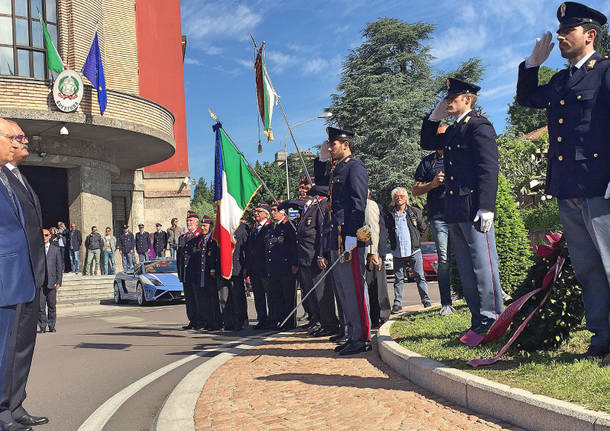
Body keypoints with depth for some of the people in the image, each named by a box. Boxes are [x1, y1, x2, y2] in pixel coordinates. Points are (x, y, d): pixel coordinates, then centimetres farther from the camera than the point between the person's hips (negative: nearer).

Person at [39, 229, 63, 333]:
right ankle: (42, 326, 5)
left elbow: (60, 266, 7)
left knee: (52, 305, 3)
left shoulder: (56, 249, 9)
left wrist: (59, 281, -1)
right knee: (40, 305, -4)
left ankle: (51, 325, 14)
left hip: (51, 281, 0)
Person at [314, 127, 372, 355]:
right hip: (336, 237, 10)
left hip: (349, 236, -10)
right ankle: (353, 335, 21)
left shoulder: (355, 166, -9)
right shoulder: (337, 168, 18)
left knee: (354, 286, -6)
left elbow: (358, 203, -17)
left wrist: (351, 236, -23)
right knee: (343, 286, 12)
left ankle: (362, 338, 0)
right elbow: (321, 181, 39)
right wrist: (322, 159, 22)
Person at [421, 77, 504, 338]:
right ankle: (478, 321, 18)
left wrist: (486, 207, -21)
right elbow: (427, 143, 33)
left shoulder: (479, 125, -6)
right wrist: (434, 117, 18)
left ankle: (492, 320, 2)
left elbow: (488, 168, -14)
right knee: (466, 269, 11)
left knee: (483, 265, -5)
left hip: (473, 208, -9)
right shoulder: (452, 131, 20)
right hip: (454, 210, 9)